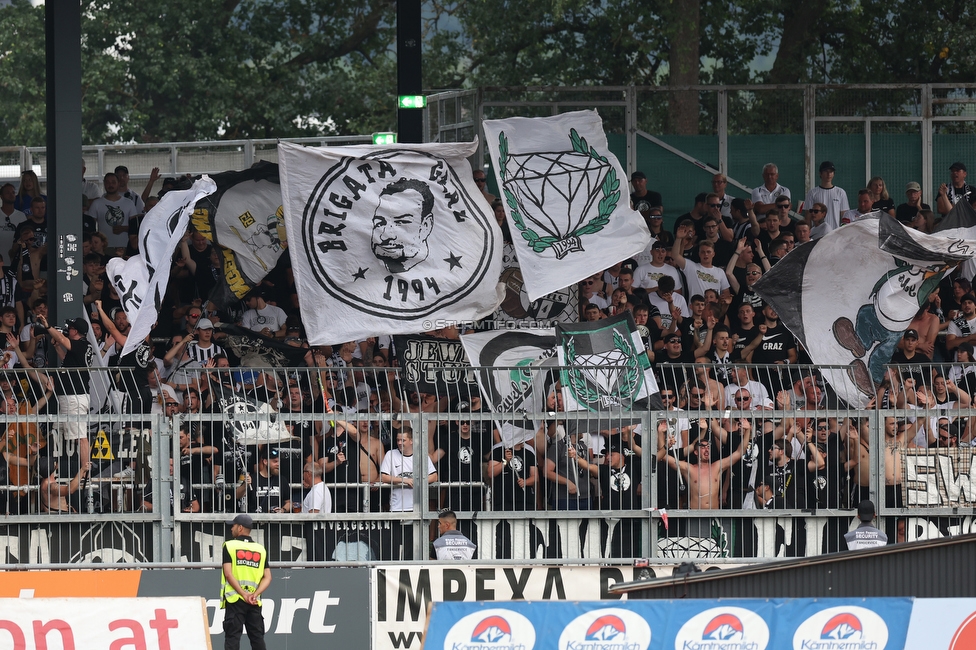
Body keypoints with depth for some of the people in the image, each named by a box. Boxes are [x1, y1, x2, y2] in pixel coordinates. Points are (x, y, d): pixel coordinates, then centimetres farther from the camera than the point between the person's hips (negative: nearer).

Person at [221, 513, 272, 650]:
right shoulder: (260, 549, 12)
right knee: (257, 638, 7)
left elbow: (228, 574, -10)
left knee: (232, 637, -5)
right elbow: (267, 577, 4)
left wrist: (244, 594, -13)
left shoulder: (229, 546, 1)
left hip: (235, 599, -4)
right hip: (255, 602, 4)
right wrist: (255, 594, -6)